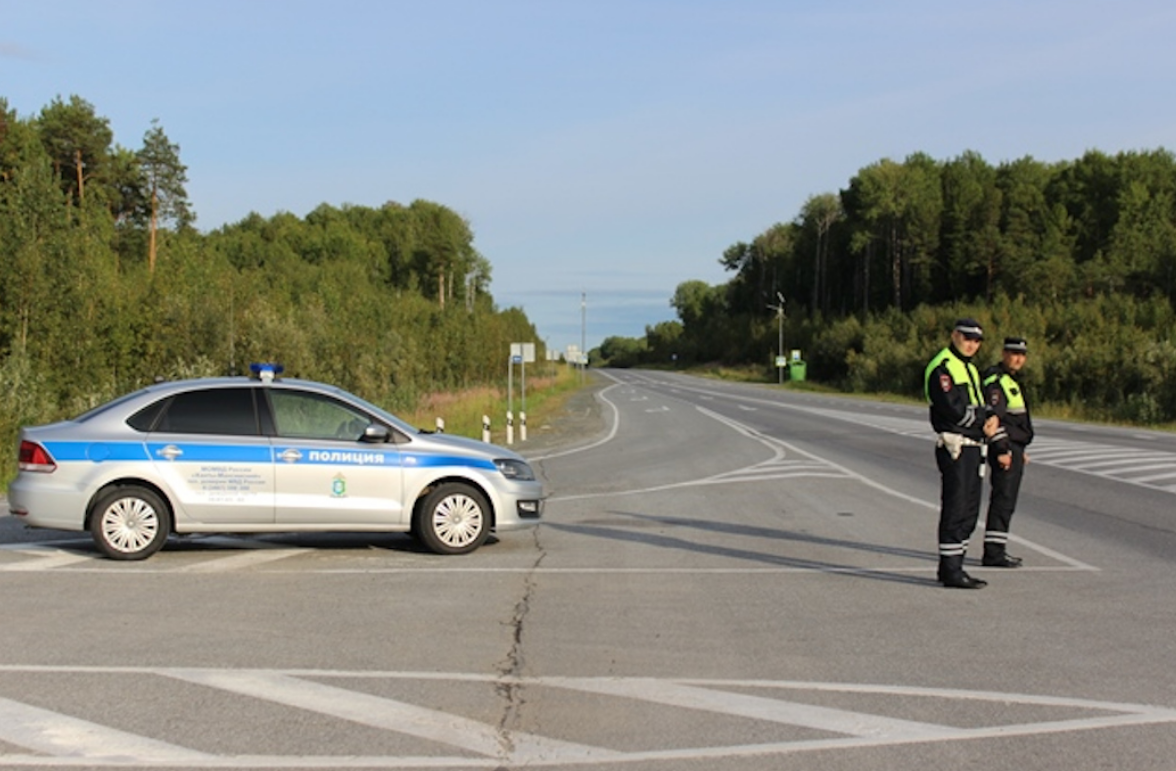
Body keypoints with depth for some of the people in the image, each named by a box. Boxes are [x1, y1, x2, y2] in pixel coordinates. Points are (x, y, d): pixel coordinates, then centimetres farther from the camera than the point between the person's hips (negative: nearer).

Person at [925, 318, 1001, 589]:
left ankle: (953, 565, 18)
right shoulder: (942, 368, -11)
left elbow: (980, 405, 19)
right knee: (955, 509, -9)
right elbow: (953, 409, -20)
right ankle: (950, 570, -6)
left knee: (969, 510, 11)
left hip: (974, 447, 10)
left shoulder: (970, 368, 21)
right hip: (955, 447, -10)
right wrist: (984, 417, -8)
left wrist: (992, 418, -3)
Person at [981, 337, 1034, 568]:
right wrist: (1002, 450, -24)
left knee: (1004, 500, 13)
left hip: (1013, 448, 10)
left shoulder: (1010, 381, 20)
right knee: (1003, 499, -12)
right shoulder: (995, 380, -13)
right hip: (1005, 449, -10)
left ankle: (997, 549, 19)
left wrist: (1021, 450, 26)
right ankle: (993, 553, -12)